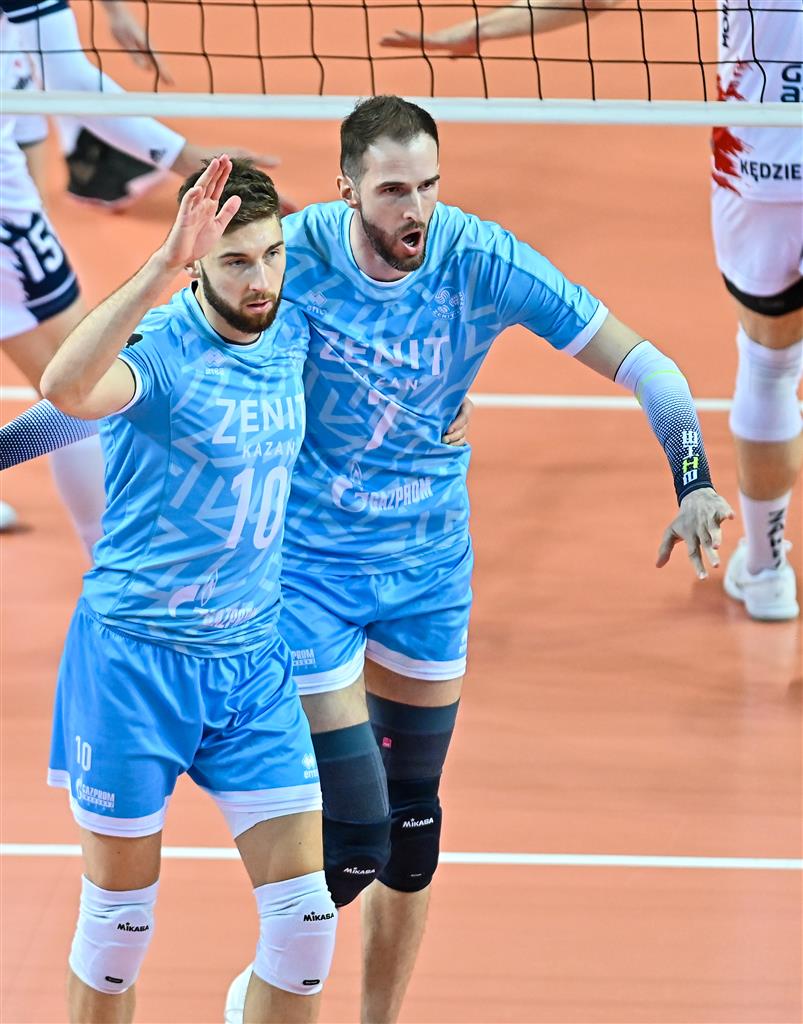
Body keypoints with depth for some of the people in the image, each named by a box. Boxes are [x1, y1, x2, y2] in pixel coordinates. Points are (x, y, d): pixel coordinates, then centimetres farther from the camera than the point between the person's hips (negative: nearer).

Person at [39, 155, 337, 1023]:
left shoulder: (292, 334, 1)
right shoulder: (157, 349, -18)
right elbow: (67, 388, -43)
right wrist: (162, 264, -47)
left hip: (253, 659, 5)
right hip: (133, 658, -5)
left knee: (306, 919, -1)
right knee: (118, 926, 6)